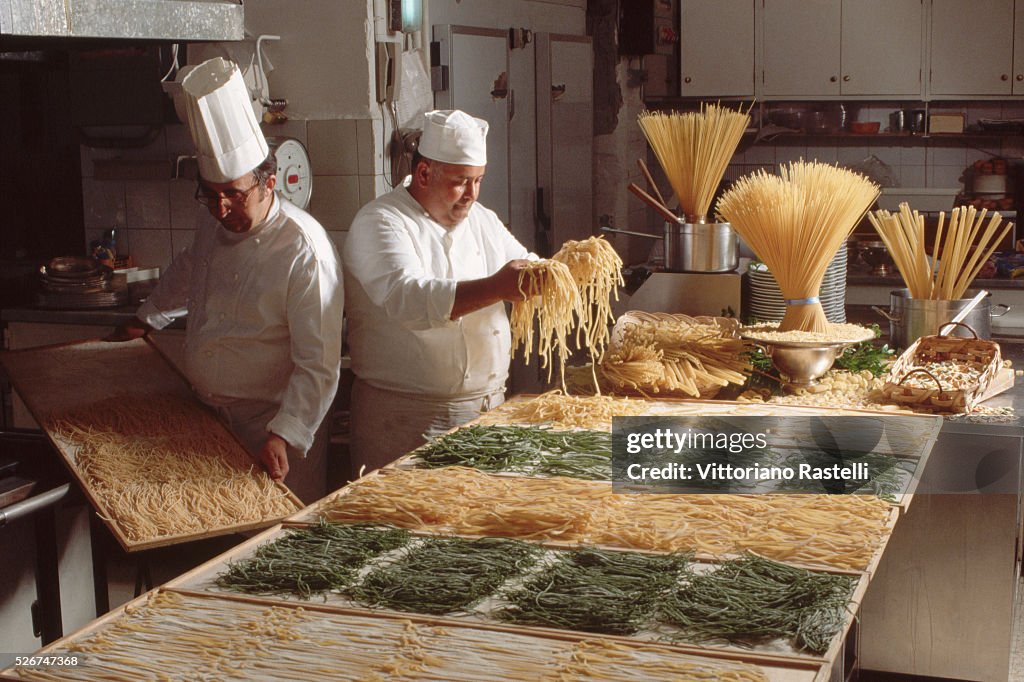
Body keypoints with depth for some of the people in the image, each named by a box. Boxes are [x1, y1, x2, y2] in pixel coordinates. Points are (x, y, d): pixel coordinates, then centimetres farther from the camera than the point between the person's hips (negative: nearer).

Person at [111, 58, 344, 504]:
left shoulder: (304, 249, -20)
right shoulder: (213, 233, 5)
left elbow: (318, 365, -22)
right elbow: (185, 276, 30)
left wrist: (284, 436, -30)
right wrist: (145, 320, 41)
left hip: (274, 430, -7)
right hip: (206, 419, 7)